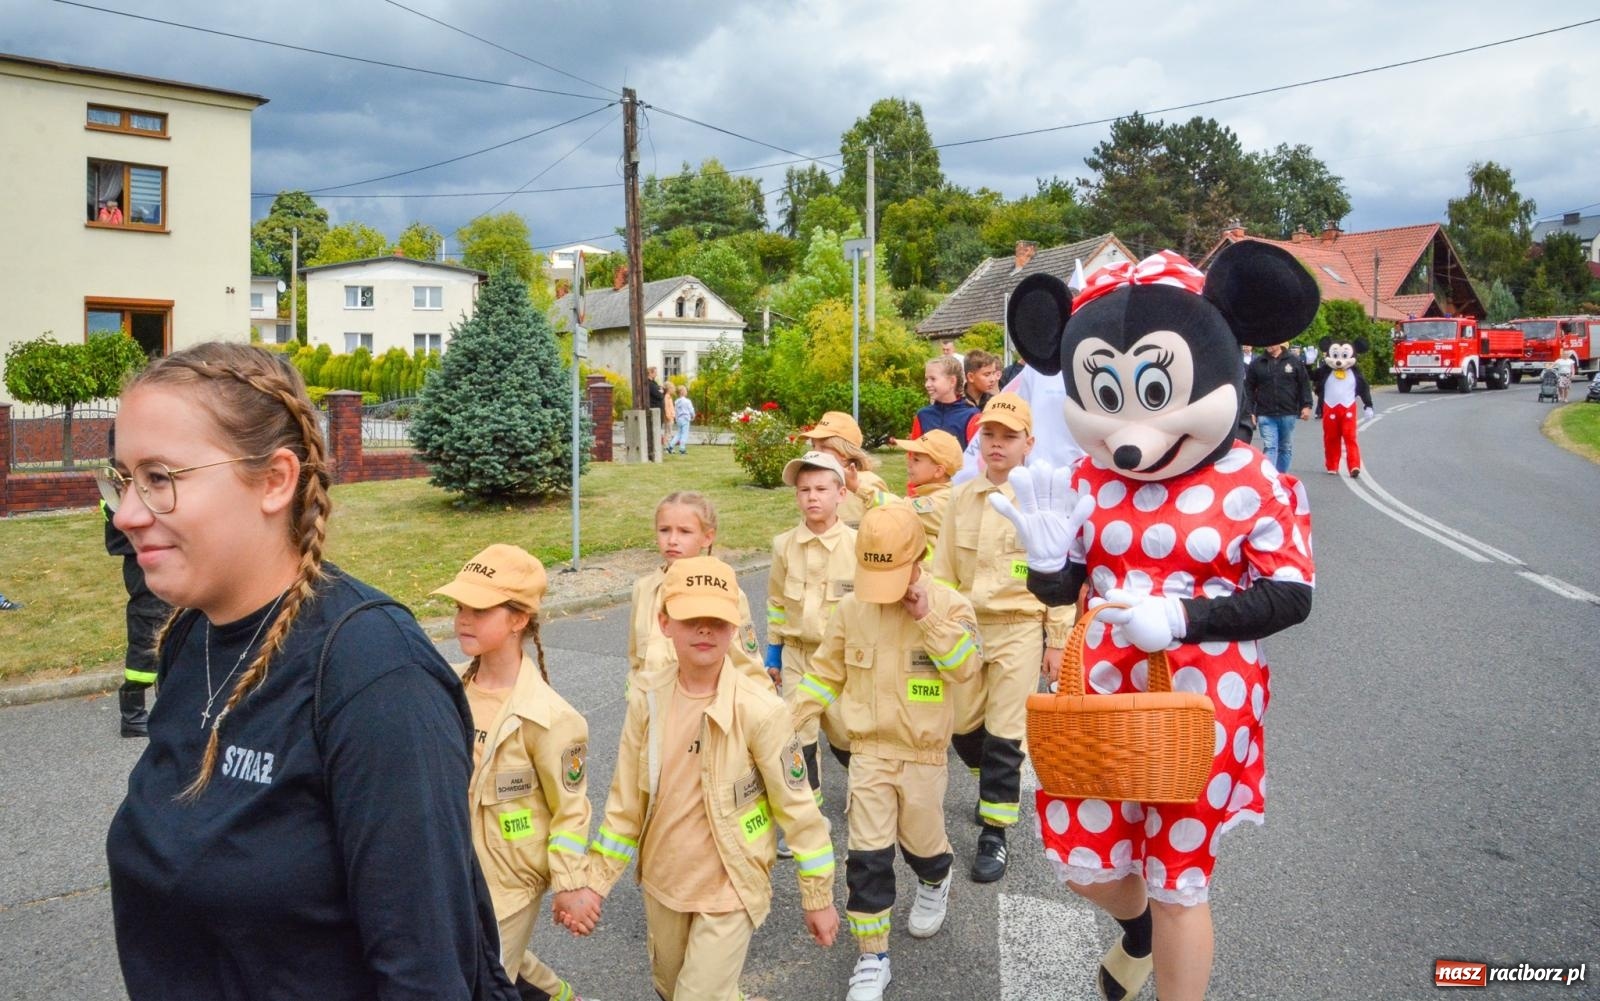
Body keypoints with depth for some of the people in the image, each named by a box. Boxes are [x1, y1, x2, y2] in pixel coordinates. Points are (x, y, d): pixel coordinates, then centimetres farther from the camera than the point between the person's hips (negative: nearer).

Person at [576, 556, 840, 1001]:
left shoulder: (759, 710, -22)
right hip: (662, 884, 5)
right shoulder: (646, 701, -10)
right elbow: (626, 800, 1)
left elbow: (797, 806, -13)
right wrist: (596, 880, 2)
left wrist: (818, 897, -7)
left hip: (728, 889, -5)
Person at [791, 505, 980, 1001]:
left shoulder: (949, 604, -10)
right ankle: (872, 958, 13)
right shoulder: (850, 608, -4)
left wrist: (928, 617, -29)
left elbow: (966, 665, -23)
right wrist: (789, 716, -3)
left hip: (923, 754, -1)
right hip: (869, 751, 1)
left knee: (921, 840, 17)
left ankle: (936, 883, 54)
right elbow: (826, 672, 5)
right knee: (867, 856, -1)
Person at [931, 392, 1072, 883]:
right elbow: (943, 570, 8)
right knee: (962, 726, 13)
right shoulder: (961, 498, 4)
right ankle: (998, 786, 42)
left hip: (1019, 630, -4)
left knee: (1003, 735, -1)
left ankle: (994, 833, 14)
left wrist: (1057, 641, -4)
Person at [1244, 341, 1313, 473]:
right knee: (1269, 447, -9)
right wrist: (1250, 411, -2)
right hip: (1265, 415, -1)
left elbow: (1304, 384, 4)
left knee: (1286, 448, 11)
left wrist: (1306, 405, -4)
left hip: (1288, 414, 1)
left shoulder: (1294, 360, 2)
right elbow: (1249, 388, 3)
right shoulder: (1257, 363, 1)